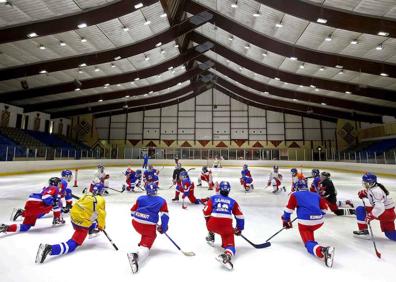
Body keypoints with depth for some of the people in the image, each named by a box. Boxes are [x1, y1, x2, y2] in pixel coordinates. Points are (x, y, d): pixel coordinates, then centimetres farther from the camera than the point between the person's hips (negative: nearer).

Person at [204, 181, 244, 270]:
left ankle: (210, 239, 41)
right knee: (229, 243, 0)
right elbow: (240, 216, 17)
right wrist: (239, 229, 29)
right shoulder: (233, 201, 17)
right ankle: (227, 255, -30)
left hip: (212, 225, 2)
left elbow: (206, 212, 6)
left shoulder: (213, 198, 13)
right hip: (226, 226, -1)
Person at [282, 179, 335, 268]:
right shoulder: (316, 195, 21)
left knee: (309, 243, -6)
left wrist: (286, 220, 14)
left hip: (304, 222, -5)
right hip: (319, 222, 5)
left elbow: (289, 208, 3)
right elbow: (324, 208, 23)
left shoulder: (295, 195, 9)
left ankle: (322, 251, -35)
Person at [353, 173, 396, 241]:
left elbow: (379, 207, -33)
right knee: (390, 234, 19)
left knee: (360, 209, -13)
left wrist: (370, 216, -34)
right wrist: (364, 193, 7)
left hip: (387, 213, -10)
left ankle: (363, 231, -5)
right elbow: (372, 196, 27)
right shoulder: (373, 187, 4)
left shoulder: (376, 191, -25)